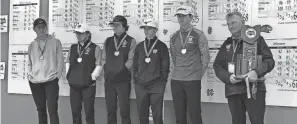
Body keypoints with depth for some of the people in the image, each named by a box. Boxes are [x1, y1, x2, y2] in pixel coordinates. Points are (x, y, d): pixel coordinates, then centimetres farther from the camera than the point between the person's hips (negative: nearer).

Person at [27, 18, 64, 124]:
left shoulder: (55, 42, 1)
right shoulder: (32, 45, 11)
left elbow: (60, 61, 1)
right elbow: (30, 63, 17)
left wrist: (58, 75, -7)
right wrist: (30, 75, 2)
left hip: (51, 81, -4)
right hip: (35, 82, 4)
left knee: (52, 110, -8)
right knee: (41, 110, 12)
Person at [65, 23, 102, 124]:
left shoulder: (95, 48, -3)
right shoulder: (72, 48, 12)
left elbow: (98, 65, -7)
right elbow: (68, 63, 16)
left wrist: (92, 77, -12)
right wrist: (68, 76, 6)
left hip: (88, 85, -5)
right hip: (74, 85, 5)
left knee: (89, 111, 1)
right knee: (75, 111, 11)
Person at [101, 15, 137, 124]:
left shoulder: (131, 41, 0)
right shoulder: (108, 41, 14)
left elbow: (131, 60, -7)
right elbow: (103, 58, 15)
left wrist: (120, 71, -11)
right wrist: (107, 69, 1)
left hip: (123, 79, -4)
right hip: (109, 79, 4)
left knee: (124, 110, -3)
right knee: (110, 109, 9)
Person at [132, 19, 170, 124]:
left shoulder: (162, 46, 0)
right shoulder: (139, 46, 10)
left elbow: (165, 66, 0)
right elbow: (135, 64, 14)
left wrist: (162, 81, -5)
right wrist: (136, 78, 6)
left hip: (156, 86, -3)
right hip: (140, 86, 4)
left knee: (157, 114, 0)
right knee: (142, 113, 8)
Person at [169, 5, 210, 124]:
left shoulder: (198, 35, -3)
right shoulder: (174, 37, 9)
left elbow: (205, 56, -2)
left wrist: (199, 73, -1)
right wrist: (178, 70, 12)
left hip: (193, 80, -4)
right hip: (176, 80, 4)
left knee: (195, 113, -2)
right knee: (179, 114, 9)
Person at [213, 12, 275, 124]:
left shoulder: (256, 39, 3)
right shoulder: (227, 44, 13)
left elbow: (269, 61, 0)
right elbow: (217, 65, 12)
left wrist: (257, 71, -19)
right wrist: (228, 77, -7)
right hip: (233, 90, 4)